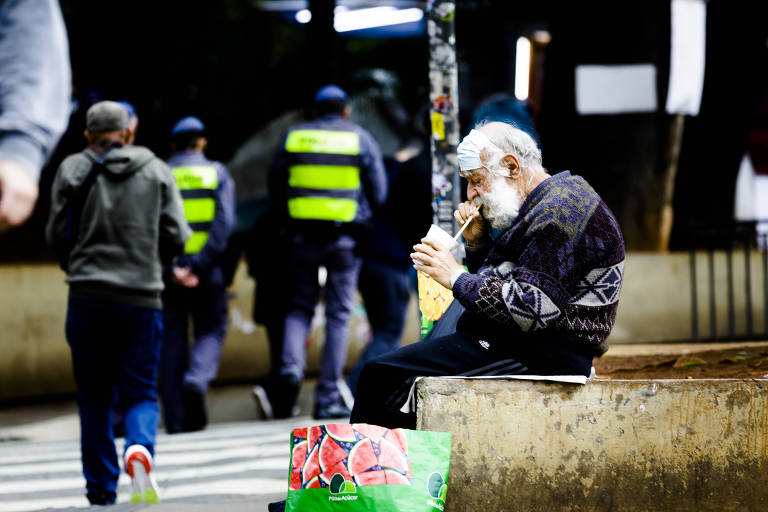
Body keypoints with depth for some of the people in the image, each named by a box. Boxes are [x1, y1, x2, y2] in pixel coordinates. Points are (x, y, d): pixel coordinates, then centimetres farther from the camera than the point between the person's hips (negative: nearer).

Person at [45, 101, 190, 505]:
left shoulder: (72, 170, 3)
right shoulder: (156, 170, 6)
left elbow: (57, 235, 3)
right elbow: (176, 236, 2)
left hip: (87, 296, 0)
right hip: (142, 297, 0)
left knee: (94, 399, 8)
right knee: (140, 392, 7)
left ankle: (101, 493, 7)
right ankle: (140, 448, -25)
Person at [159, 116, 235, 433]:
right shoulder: (217, 173, 5)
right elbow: (224, 223, -9)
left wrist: (172, 268, -12)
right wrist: (199, 267, -14)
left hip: (167, 268, 1)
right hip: (207, 270, -1)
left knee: (172, 337, 5)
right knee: (211, 330, 10)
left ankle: (176, 417, 1)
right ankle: (197, 378, -20)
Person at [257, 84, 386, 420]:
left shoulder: (293, 137, 7)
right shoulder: (361, 139, 2)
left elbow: (274, 185, 8)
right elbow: (378, 193, 0)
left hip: (303, 234, 2)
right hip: (346, 236, -1)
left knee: (301, 304, 13)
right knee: (338, 314, 3)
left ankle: (291, 367, -14)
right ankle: (328, 398, 1)